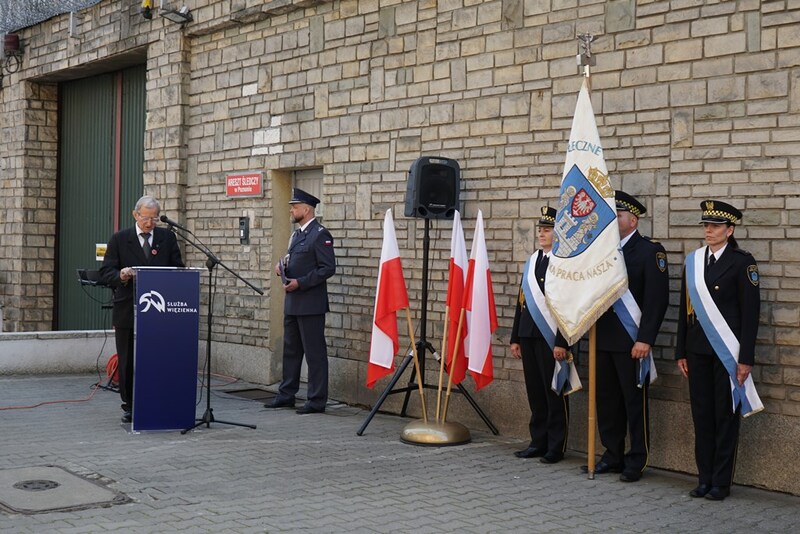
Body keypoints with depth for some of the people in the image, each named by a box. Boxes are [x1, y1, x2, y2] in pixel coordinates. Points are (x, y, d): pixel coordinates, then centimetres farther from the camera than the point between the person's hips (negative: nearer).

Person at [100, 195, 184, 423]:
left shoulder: (167, 238, 7)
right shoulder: (119, 239, 2)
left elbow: (178, 269, 8)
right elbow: (105, 272, -3)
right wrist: (121, 276, -24)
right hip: (127, 310, 0)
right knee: (127, 361, 6)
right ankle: (129, 405, 18)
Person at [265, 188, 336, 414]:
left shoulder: (320, 234, -11)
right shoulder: (297, 234, 17)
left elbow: (328, 268, -17)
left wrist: (300, 283, -20)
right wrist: (283, 265, 5)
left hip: (310, 304, -9)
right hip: (293, 303, 9)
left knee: (315, 353, -3)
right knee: (290, 351, 15)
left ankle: (317, 401, 3)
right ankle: (286, 395, 24)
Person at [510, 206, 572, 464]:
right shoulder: (532, 262, 15)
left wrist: (562, 343, -17)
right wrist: (515, 338, 15)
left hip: (551, 339, -7)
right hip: (529, 337, 7)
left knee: (555, 393, 1)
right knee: (535, 392, 11)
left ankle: (556, 447, 9)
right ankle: (538, 442, 20)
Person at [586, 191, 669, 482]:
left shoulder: (650, 250, -6)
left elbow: (657, 299, -12)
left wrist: (645, 339, -18)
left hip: (632, 342, -6)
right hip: (604, 339, 6)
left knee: (635, 402, 2)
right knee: (607, 400, 11)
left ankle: (636, 462, 11)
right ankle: (613, 456, 23)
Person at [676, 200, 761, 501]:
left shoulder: (742, 262, -5)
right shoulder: (693, 261, 10)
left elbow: (750, 312, -8)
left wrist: (746, 358, -12)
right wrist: (681, 352, 10)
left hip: (727, 351, -5)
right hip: (698, 350, 5)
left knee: (725, 417, 2)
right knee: (702, 415, 8)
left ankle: (721, 482, 10)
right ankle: (705, 478, 17)